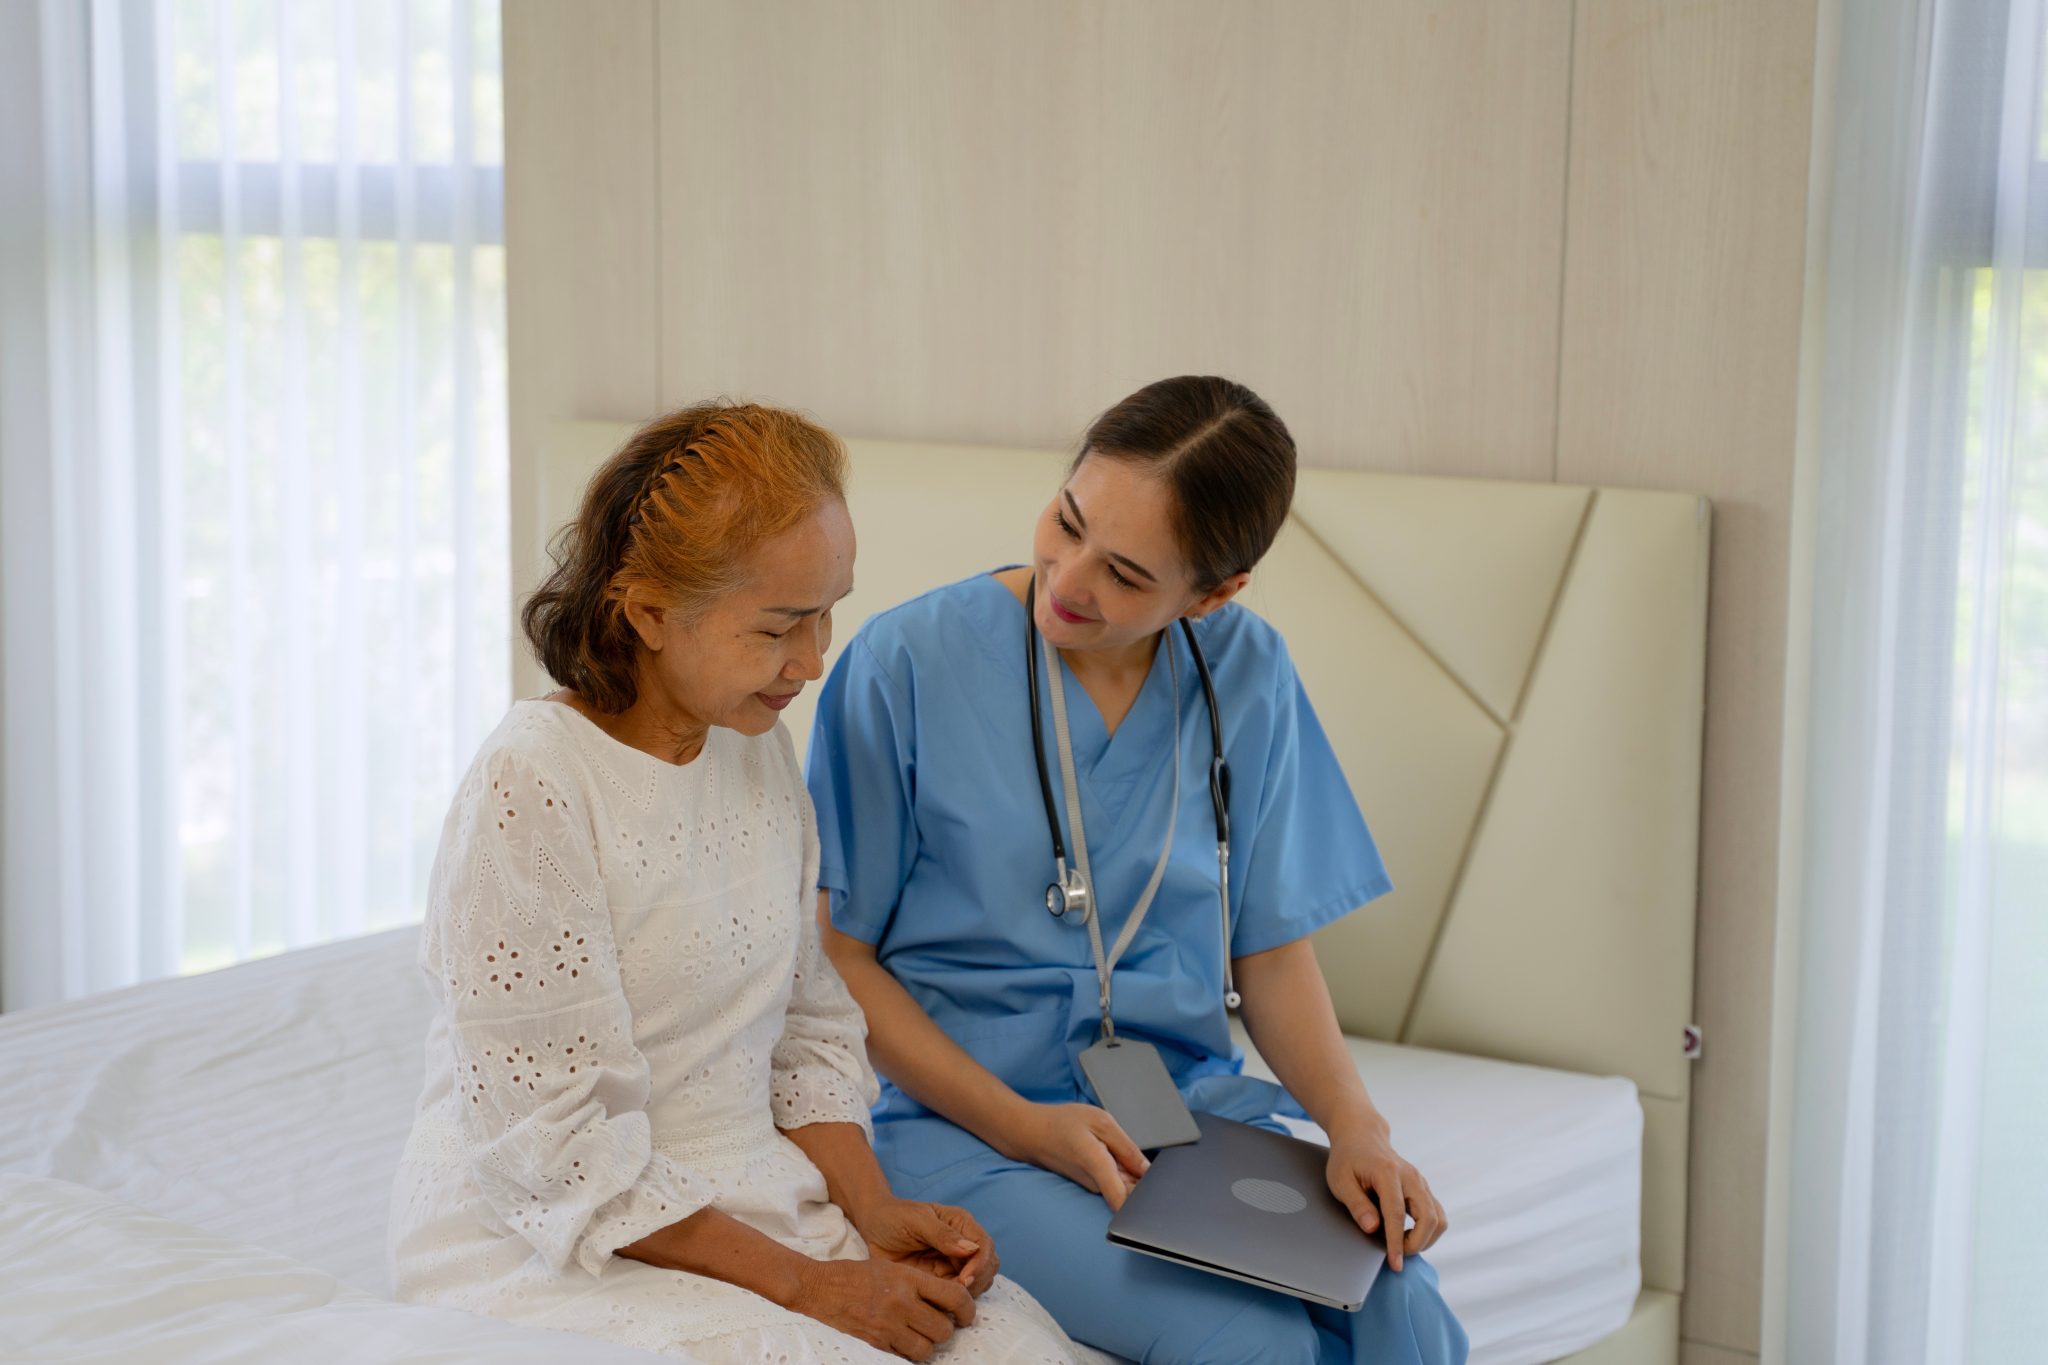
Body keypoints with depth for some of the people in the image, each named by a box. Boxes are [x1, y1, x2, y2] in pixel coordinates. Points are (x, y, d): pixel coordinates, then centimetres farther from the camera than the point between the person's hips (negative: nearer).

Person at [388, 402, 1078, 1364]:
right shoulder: (529, 787, -19)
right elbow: (564, 1153, -19)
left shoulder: (760, 751, 7)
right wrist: (798, 1283, -18)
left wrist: (876, 1212, -4)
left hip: (757, 1197, 7)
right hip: (549, 1245, -7)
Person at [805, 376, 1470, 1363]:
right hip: (967, 1124, -4)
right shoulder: (908, 664, -9)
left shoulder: (1246, 678, 3)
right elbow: (840, 954, -4)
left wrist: (1354, 1123, -8)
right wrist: (1022, 1126, -13)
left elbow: (1272, 948, 9)